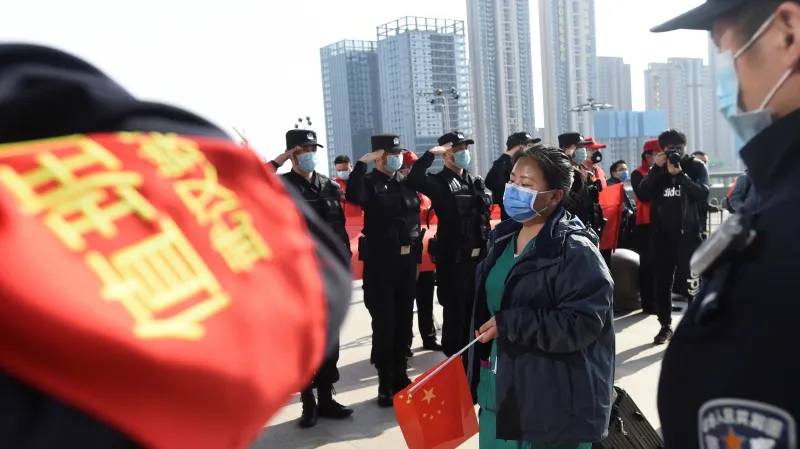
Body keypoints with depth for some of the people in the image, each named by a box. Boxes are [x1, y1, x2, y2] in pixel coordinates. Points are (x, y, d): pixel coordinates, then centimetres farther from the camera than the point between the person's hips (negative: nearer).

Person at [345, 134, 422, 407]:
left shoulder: (407, 183, 11)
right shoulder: (369, 182, -4)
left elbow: (415, 220, 14)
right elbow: (352, 197, -28)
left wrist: (417, 257, 12)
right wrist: (362, 163, -24)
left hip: (407, 261, 5)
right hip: (380, 263, -5)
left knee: (404, 320, 11)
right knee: (384, 323, 0)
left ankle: (400, 375, 24)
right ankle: (385, 383, 11)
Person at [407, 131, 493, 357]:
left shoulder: (476, 181, 14)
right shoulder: (439, 182, -6)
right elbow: (414, 180, -25)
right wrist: (431, 153, -23)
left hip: (479, 255, 6)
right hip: (453, 257, -6)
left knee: (475, 309, 16)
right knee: (455, 310, 3)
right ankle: (453, 356, 18)